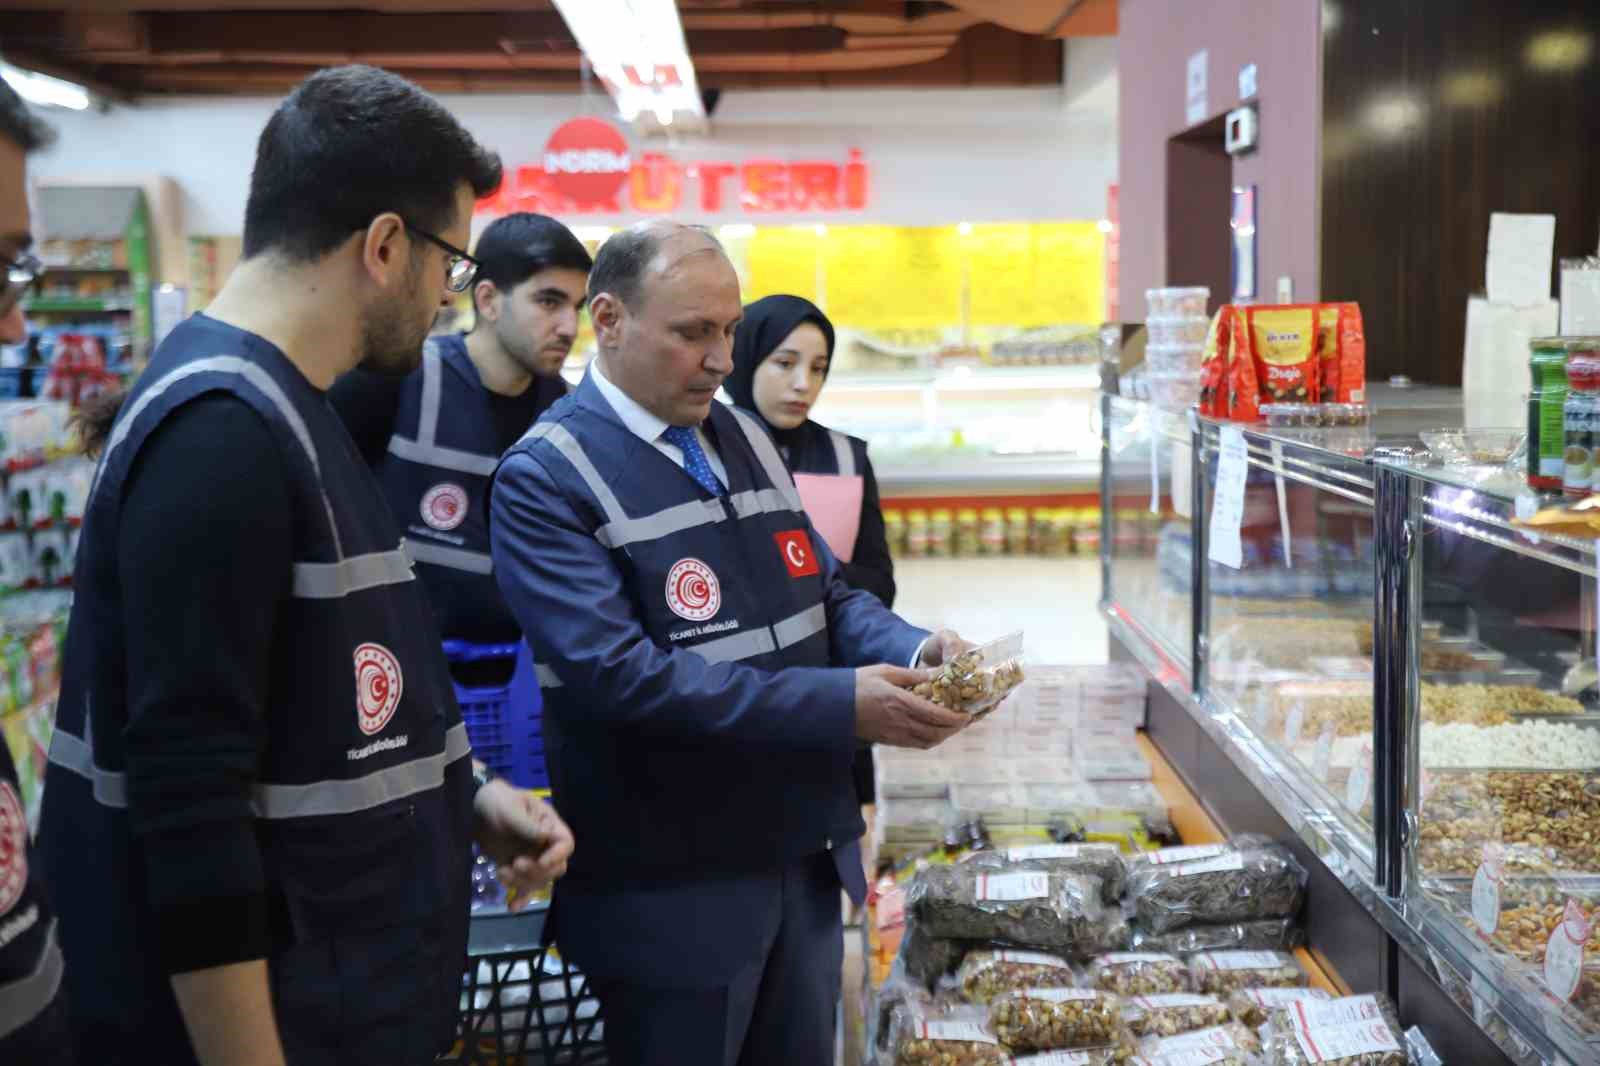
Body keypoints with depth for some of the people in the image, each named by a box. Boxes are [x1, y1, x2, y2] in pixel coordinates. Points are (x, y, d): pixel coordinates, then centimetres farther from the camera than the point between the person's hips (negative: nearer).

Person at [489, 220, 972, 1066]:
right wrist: (838, 705, -27)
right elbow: (616, 673, -24)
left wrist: (913, 652, -10)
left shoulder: (744, 439, 10)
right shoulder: (546, 479, -14)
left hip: (804, 860, 7)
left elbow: (826, 594, 13)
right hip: (671, 890, -7)